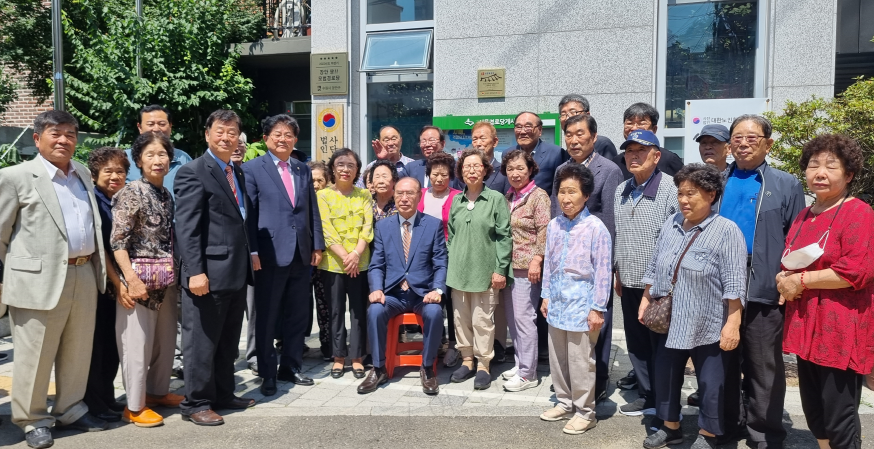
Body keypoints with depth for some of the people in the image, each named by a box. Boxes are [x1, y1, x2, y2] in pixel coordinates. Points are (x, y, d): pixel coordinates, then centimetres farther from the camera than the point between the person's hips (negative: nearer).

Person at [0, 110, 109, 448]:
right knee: (34, 357, 6)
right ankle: (32, 420, 21)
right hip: (41, 281, -5)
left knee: (77, 353, 14)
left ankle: (71, 411, 29)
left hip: (84, 277, 5)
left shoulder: (83, 174, 15)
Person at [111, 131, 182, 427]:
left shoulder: (166, 195, 11)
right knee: (138, 343, 1)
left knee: (166, 341, 15)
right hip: (141, 280, -7)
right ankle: (134, 406, 14)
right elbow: (117, 241, -15)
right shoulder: (131, 193, -9)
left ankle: (157, 391, 32)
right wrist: (131, 279, -23)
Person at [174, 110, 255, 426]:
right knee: (202, 342, 4)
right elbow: (186, 228, -15)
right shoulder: (193, 172, -9)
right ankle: (196, 403, 17)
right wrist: (195, 272, -22)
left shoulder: (239, 173, 15)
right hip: (209, 274, -8)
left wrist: (248, 262, 14)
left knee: (228, 342, 18)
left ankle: (223, 395, 31)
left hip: (237, 272, 8)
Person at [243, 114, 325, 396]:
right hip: (271, 254, -5)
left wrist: (317, 245, 7)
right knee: (267, 317, 6)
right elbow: (248, 213, -6)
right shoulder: (252, 169, -1)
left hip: (302, 254, 5)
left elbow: (312, 211, 13)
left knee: (298, 315, 12)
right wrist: (252, 251, -12)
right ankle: (267, 374, 20)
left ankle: (290, 368, 27)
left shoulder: (303, 170, 14)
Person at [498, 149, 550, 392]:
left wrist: (537, 260, -19)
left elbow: (544, 231, -12)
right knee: (512, 317, 11)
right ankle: (520, 364, 24)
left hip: (526, 267, -7)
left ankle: (528, 374, 3)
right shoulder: (507, 197, 13)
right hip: (507, 265, 7)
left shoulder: (539, 195, -6)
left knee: (523, 317, -6)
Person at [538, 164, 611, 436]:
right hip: (557, 303, 6)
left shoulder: (596, 228, -14)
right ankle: (565, 402, 35)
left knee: (580, 361, 5)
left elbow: (602, 271, -12)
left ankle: (585, 411, 22)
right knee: (557, 358, 17)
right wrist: (546, 296, 13)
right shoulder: (554, 225, 4)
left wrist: (597, 308, -12)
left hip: (581, 304, -6)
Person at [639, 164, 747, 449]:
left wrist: (733, 323, -20)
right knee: (665, 376, 16)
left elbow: (734, 284, -17)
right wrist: (646, 299, 12)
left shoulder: (726, 230, -13)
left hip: (709, 326, -6)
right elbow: (654, 267, 13)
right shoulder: (671, 224, 5)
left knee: (710, 383, 9)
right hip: (670, 322, 6)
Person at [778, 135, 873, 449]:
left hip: (841, 330, -8)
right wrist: (784, 280, 2)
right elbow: (789, 264, 24)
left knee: (839, 420, 1)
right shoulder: (803, 216, 15)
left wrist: (802, 280, -14)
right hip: (806, 326, 8)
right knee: (813, 412, 17)